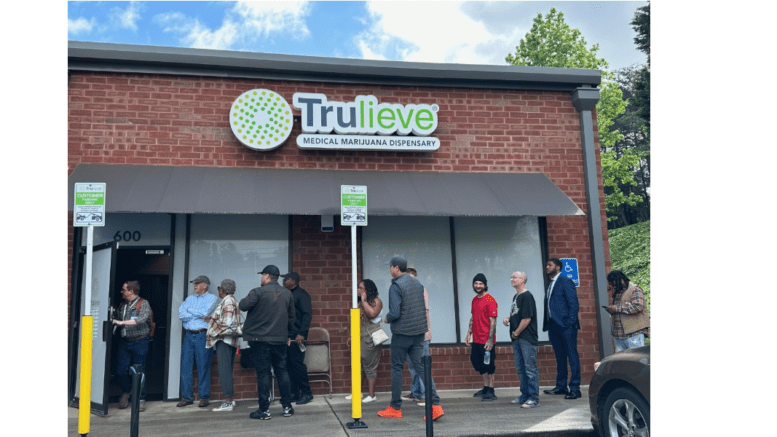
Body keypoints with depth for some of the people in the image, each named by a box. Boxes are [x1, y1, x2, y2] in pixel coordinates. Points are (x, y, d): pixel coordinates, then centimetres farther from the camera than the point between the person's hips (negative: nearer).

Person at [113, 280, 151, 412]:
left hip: (139, 342, -5)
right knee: (121, 370, 3)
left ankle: (141, 399, 11)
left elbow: (142, 319, -22)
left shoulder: (143, 304, -6)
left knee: (139, 372, -1)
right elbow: (117, 320, 24)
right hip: (124, 342, 5)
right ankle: (126, 392, 29)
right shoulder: (123, 305, 14)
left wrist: (122, 322, -25)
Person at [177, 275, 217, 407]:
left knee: (203, 368, -2)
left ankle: (204, 397, 6)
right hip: (188, 336, 5)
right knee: (185, 367, 4)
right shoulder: (190, 298, 17)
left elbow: (205, 312, -14)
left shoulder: (211, 298, 3)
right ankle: (187, 397, 12)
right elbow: (181, 314, 2)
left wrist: (190, 310, -1)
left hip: (202, 336, -5)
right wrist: (199, 315, -6)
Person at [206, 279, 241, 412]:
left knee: (224, 370, -9)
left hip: (224, 340, -11)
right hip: (230, 341, 11)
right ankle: (230, 399, 18)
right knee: (227, 370, 14)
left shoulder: (227, 302, -13)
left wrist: (211, 320, -8)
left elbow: (226, 324, -19)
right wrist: (212, 319, 13)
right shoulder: (233, 301, 19)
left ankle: (228, 402, -9)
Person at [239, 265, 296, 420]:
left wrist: (240, 303, 9)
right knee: (282, 371, 13)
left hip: (260, 339, -5)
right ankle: (287, 407, 15)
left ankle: (264, 410, 3)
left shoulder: (259, 292, -11)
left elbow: (243, 306, -15)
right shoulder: (287, 294, 8)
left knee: (263, 373, 0)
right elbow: (291, 317, 14)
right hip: (280, 339, 5)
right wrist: (287, 334, 25)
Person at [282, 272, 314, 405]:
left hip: (296, 336, -8)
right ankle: (294, 393, 14)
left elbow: (307, 315, -13)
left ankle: (306, 393, 2)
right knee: (288, 364, 7)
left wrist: (301, 333, -21)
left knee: (297, 363, -7)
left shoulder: (301, 294, -6)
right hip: (286, 336, 8)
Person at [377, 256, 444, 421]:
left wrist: (386, 319, 0)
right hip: (419, 333, 6)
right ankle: (435, 406, -4)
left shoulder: (396, 286, -14)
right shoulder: (417, 283, 10)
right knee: (421, 367, 6)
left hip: (401, 333, -6)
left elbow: (394, 313, -20)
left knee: (396, 368, 7)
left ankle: (395, 408, 16)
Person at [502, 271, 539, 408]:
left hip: (527, 338, -10)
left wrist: (516, 333, -11)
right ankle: (525, 396, 22)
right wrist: (508, 319, 7)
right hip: (517, 339, 10)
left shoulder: (527, 296, -13)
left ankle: (534, 398, -1)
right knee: (520, 368, 14)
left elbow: (527, 318, -18)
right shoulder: (515, 297, 16)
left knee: (530, 368, -5)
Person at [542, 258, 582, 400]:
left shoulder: (565, 281, -5)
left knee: (572, 356, -3)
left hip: (565, 326, -8)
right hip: (553, 325, 8)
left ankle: (575, 388, 0)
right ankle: (561, 386, 20)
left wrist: (570, 322, -17)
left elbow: (574, 304, -11)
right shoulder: (550, 285, 18)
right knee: (560, 357, 13)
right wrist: (546, 324, 9)